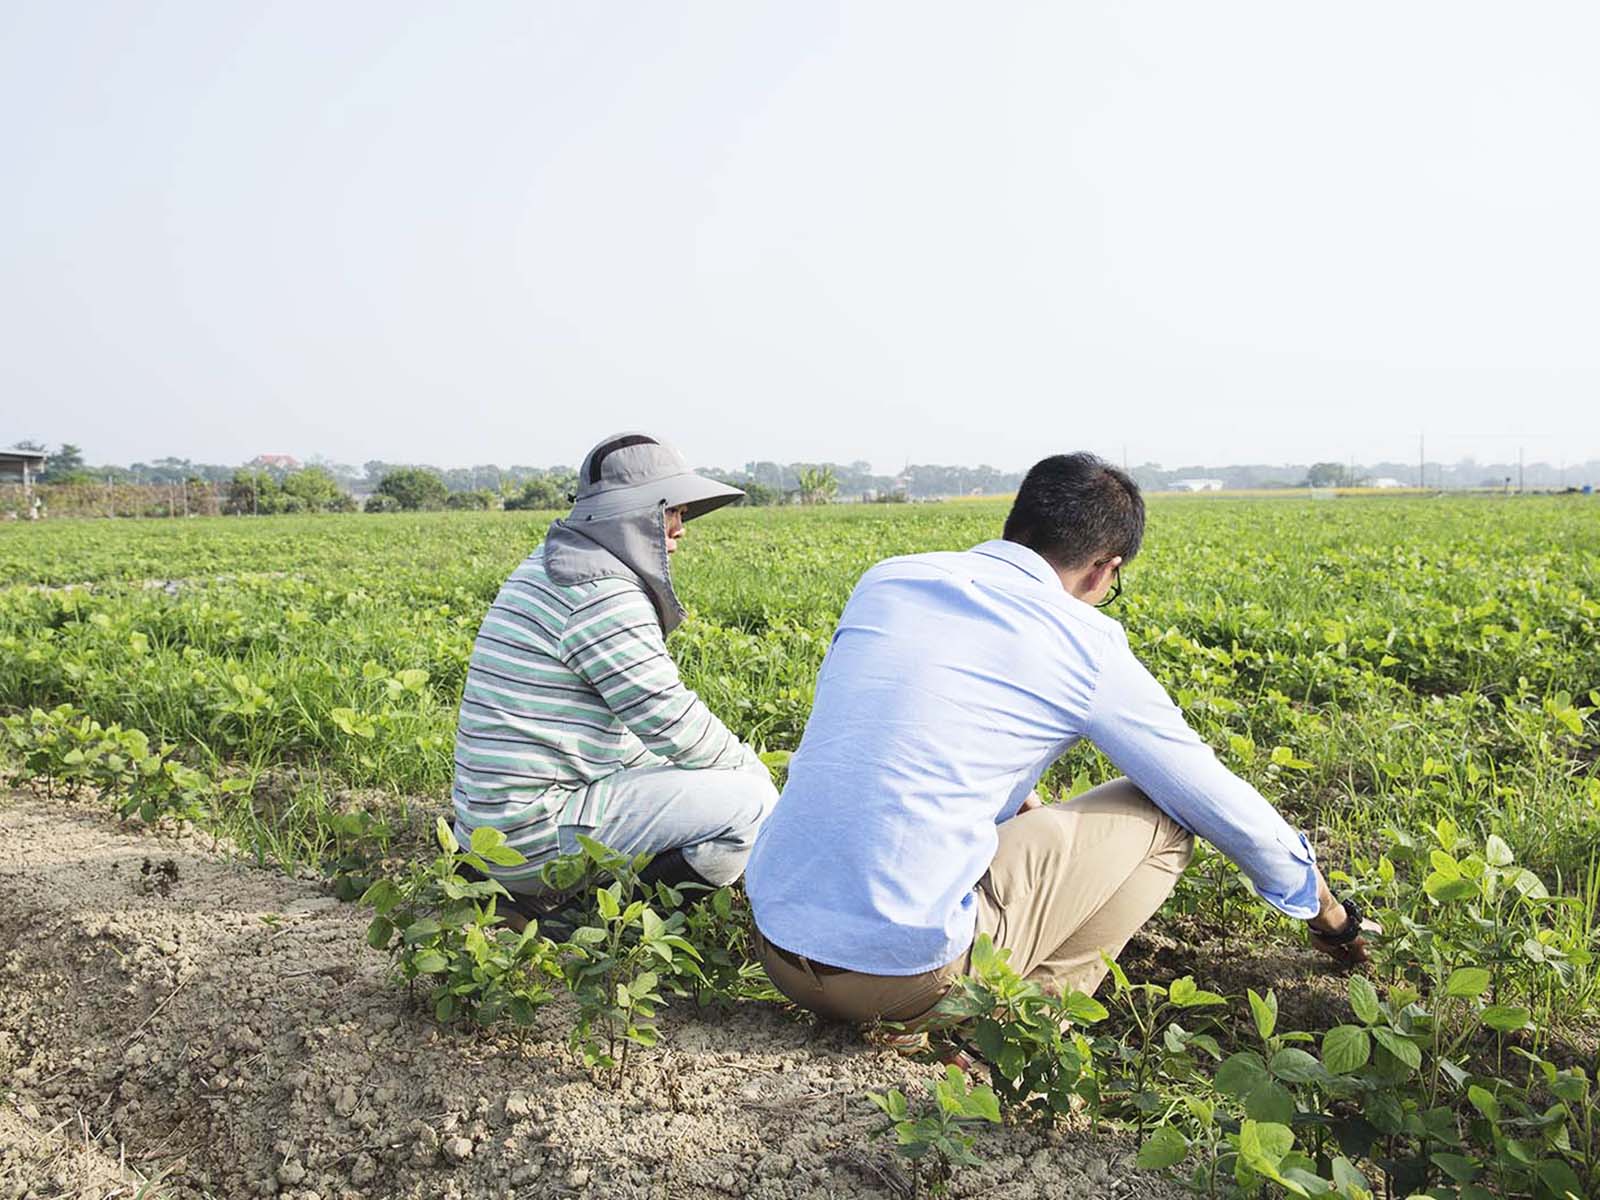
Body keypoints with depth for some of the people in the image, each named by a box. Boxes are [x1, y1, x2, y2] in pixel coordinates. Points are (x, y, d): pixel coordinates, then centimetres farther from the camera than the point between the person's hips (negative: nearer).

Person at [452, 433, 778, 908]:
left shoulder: (551, 566, 13)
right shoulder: (602, 593, -19)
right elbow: (673, 724, -16)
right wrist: (752, 768, 2)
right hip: (537, 831, -10)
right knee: (754, 803, -14)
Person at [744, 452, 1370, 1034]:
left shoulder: (884, 581, 9)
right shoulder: (1086, 646, -4)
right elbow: (1220, 803, 8)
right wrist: (1323, 906, 26)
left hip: (774, 940, 6)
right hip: (903, 971, -6)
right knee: (1160, 814, 9)